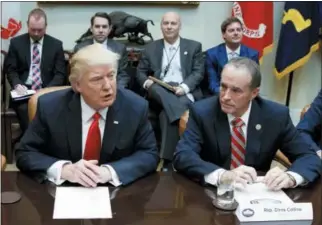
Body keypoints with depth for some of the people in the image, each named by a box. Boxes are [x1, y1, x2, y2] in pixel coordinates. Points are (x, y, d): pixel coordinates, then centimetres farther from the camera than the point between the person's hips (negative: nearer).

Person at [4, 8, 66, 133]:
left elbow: (60, 73, 3)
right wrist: (17, 84, -13)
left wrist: (48, 90, -14)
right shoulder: (16, 42, 7)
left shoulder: (56, 44, 6)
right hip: (24, 91, 0)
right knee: (24, 109, -31)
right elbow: (10, 69, 8)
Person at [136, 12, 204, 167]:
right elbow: (140, 72, 15)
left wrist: (184, 87, -16)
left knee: (167, 112, -34)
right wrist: (146, 82, -11)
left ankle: (166, 158, -34)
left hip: (185, 92, -2)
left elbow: (198, 72, 3)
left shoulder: (194, 47, 12)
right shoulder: (151, 48, 17)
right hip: (159, 92, 2)